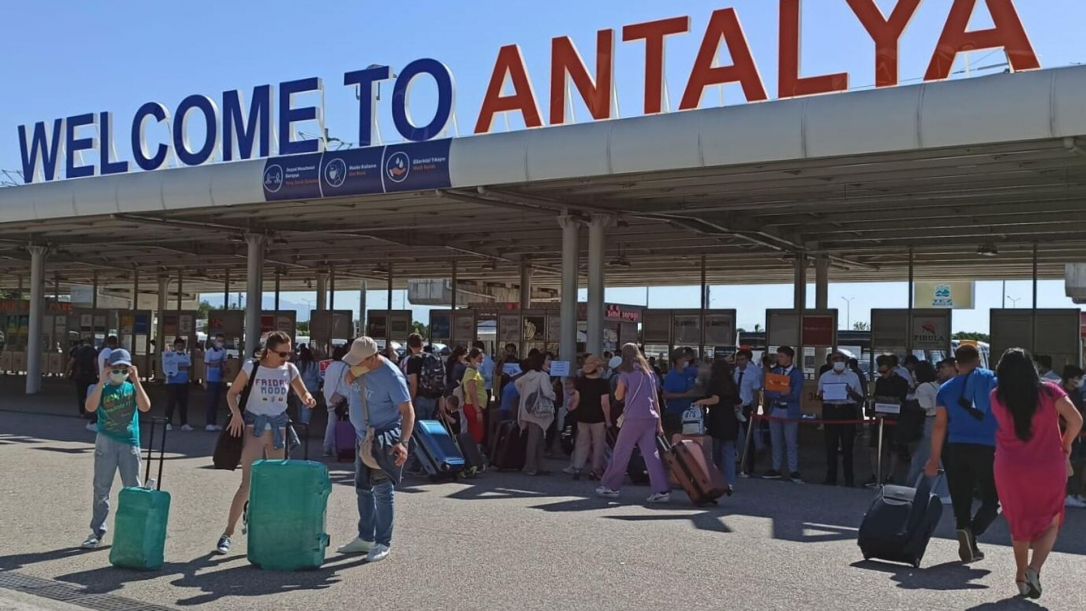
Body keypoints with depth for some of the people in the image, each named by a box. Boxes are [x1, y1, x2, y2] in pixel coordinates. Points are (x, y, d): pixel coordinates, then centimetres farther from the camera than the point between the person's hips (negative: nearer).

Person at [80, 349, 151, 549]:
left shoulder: (132, 388, 6)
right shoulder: (101, 389, 2)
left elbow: (145, 407, -12)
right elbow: (90, 407, -19)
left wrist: (136, 381, -14)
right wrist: (102, 382, -19)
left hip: (130, 443, 1)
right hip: (106, 442, -1)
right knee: (101, 489, 5)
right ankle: (97, 532, 12)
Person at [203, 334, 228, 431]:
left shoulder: (223, 351, 5)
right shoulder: (210, 351, -11)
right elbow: (205, 365, -10)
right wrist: (205, 382, -11)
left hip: (219, 380, 6)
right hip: (211, 380, -6)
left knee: (216, 402, 10)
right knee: (210, 402, -3)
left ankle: (214, 423, 17)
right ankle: (209, 424, 2)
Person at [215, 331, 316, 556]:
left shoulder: (290, 370, -1)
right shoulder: (252, 367, -10)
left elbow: (303, 393, 9)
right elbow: (232, 393, -2)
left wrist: (308, 399, -15)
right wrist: (236, 413, -20)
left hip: (278, 427, 4)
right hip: (254, 426, -4)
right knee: (248, 483, -9)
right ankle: (227, 533, 0)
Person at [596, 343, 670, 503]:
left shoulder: (626, 373, -2)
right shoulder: (649, 373, 14)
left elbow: (619, 396, 0)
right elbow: (655, 399, 13)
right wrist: (659, 422, 14)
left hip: (633, 418, -5)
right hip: (650, 418, 5)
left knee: (620, 453, 7)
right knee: (651, 454, 2)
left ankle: (611, 487, 14)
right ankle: (661, 490, -8)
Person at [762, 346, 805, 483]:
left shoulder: (797, 373, -4)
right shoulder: (775, 371, 8)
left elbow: (795, 394, -16)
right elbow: (768, 392, -2)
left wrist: (776, 394, -15)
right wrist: (781, 393, -20)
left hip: (790, 412, -4)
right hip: (775, 411, 4)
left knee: (791, 443, 0)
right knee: (776, 442, 10)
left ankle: (793, 471, 6)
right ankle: (776, 469, 18)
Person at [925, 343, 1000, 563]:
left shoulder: (946, 389, 6)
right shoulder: (993, 380, 2)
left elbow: (940, 426, 2)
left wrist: (934, 459, 5)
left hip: (956, 449, 2)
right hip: (988, 448, -2)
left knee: (961, 501, 11)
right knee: (992, 499, 4)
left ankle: (970, 547, 11)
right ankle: (971, 530, -20)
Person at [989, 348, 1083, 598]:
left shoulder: (997, 397, -6)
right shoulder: (1049, 391, -9)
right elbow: (1076, 420, -16)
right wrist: (1065, 446, 0)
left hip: (1010, 470, 1)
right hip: (1049, 469, -1)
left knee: (1019, 524, 19)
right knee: (1050, 523, 13)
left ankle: (1022, 575, 23)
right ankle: (1034, 568, -9)